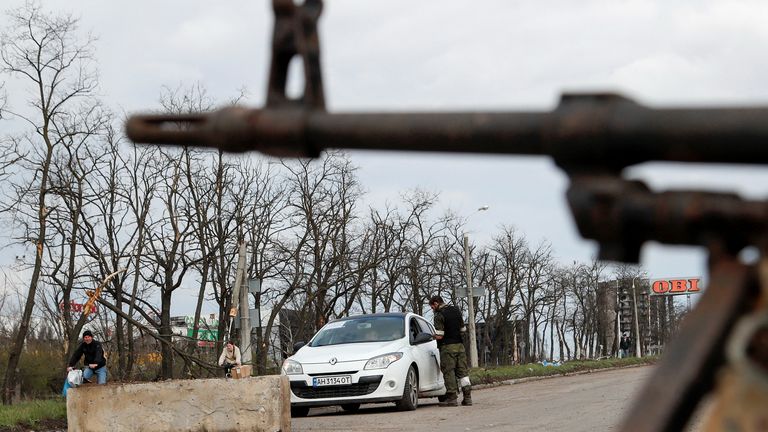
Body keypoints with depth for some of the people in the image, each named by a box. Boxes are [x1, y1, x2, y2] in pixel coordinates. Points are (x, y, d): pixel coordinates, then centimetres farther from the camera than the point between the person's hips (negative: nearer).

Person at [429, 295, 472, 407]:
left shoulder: (439, 315, -12)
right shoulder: (456, 311, 11)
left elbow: (439, 336, -17)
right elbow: (463, 329, 17)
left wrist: (433, 335, 3)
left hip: (447, 347, -7)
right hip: (460, 344, 7)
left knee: (449, 372, -2)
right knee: (462, 371, 8)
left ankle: (452, 397, -3)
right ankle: (467, 397, 5)